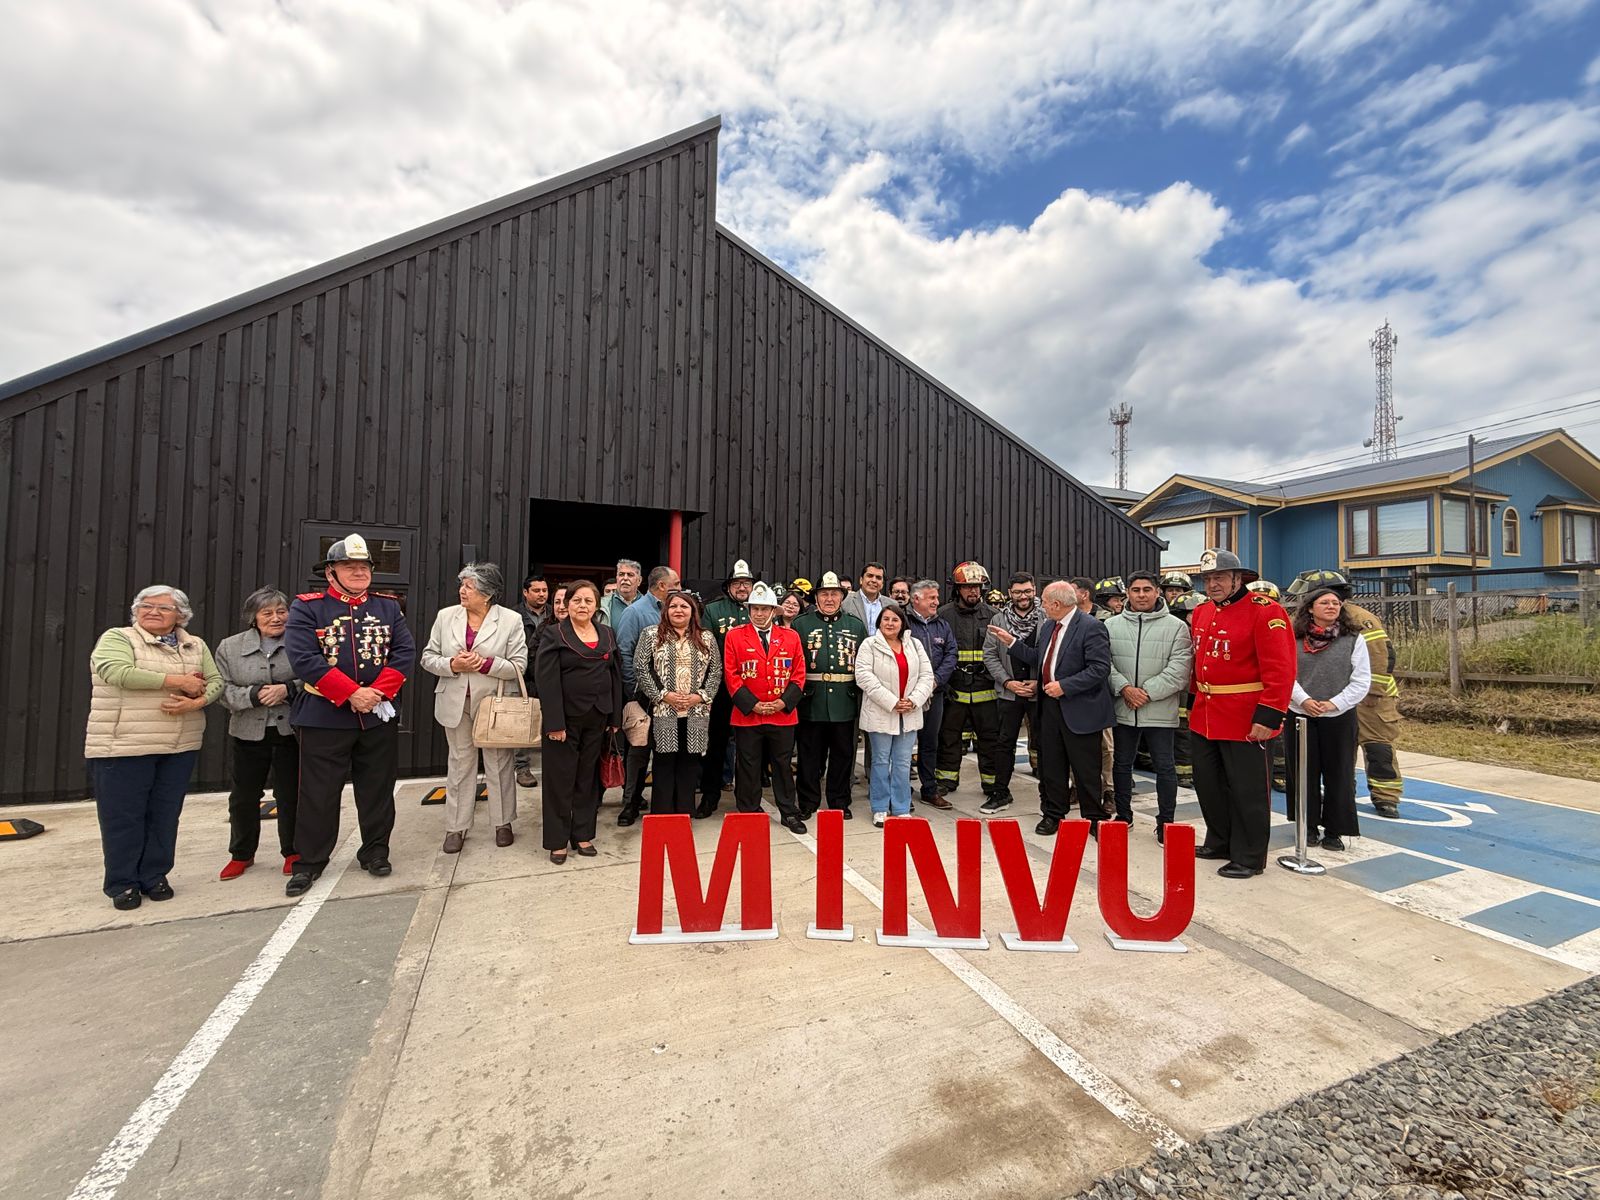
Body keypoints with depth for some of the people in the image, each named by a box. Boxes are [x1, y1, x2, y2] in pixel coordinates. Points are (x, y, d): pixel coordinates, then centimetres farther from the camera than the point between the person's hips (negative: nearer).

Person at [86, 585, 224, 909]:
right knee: (123, 816, 4)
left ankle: (154, 876, 22)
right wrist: (177, 680, -17)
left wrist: (197, 701, -13)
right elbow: (117, 672, -18)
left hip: (180, 747, 4)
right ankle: (122, 883, 17)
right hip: (124, 746, -4)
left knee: (165, 814, 10)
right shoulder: (116, 638, -1)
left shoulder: (196, 646, 12)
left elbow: (215, 681, 8)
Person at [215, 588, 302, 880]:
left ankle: (292, 853, 22)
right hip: (249, 733, 2)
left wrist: (287, 689, -19)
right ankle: (241, 854, 31)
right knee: (244, 796, 13)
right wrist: (255, 695, -15)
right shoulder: (230, 647, 5)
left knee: (291, 795, 6)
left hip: (291, 732, -2)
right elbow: (224, 690, 0)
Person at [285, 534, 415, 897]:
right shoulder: (307, 607, -2)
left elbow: (405, 652, -1)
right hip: (324, 715, -2)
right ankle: (309, 861, 25)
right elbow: (304, 658, -13)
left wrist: (378, 693, -15)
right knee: (318, 792, 7)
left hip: (380, 715, 3)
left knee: (377, 788, 12)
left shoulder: (388, 606, 6)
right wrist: (352, 694, -19)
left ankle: (375, 851, 28)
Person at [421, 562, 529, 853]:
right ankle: (456, 827, 25)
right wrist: (452, 665, -15)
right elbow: (428, 657, 4)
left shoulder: (511, 620, -8)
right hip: (456, 702, 2)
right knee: (460, 764, 12)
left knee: (499, 764, 10)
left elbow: (518, 666, -10)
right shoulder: (446, 616, 1)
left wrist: (485, 663, -22)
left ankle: (503, 823, 26)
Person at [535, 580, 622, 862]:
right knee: (560, 780, 6)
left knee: (588, 778, 13)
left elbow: (615, 677, 9)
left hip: (597, 718, 4)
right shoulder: (553, 634, -5)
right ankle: (557, 840, 19)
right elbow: (547, 680, -12)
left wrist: (615, 718, 5)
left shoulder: (607, 634, 8)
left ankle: (583, 835, 25)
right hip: (565, 718, -4)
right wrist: (554, 722, -18)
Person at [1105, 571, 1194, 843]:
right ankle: (1123, 815, 30)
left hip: (1160, 710, -2)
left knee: (1164, 767, 7)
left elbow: (1179, 668, -10)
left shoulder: (1176, 626, -3)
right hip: (1123, 708, 3)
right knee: (1121, 763, 14)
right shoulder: (1112, 625, 3)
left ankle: (1165, 822, 21)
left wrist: (1148, 692, -16)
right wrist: (1124, 688, -14)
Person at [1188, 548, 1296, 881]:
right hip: (1203, 719, 7)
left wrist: (1268, 717, -21)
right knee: (1208, 785, 18)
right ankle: (1220, 842, 37)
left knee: (1247, 792, 6)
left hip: (1246, 723, -7)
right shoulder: (1200, 614, 9)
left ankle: (1249, 858, 22)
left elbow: (1280, 670, -18)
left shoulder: (1265, 612, -13)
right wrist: (1193, 701, 15)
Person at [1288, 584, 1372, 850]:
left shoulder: (1354, 639, 0)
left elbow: (1361, 681, -3)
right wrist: (1303, 700, -15)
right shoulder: (1295, 639, 2)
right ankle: (1309, 826, 22)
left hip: (1340, 717, -1)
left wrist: (1333, 703, -14)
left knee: (1338, 775, 6)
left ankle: (1334, 831, 19)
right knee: (1304, 773, 8)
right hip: (1301, 716, 1)